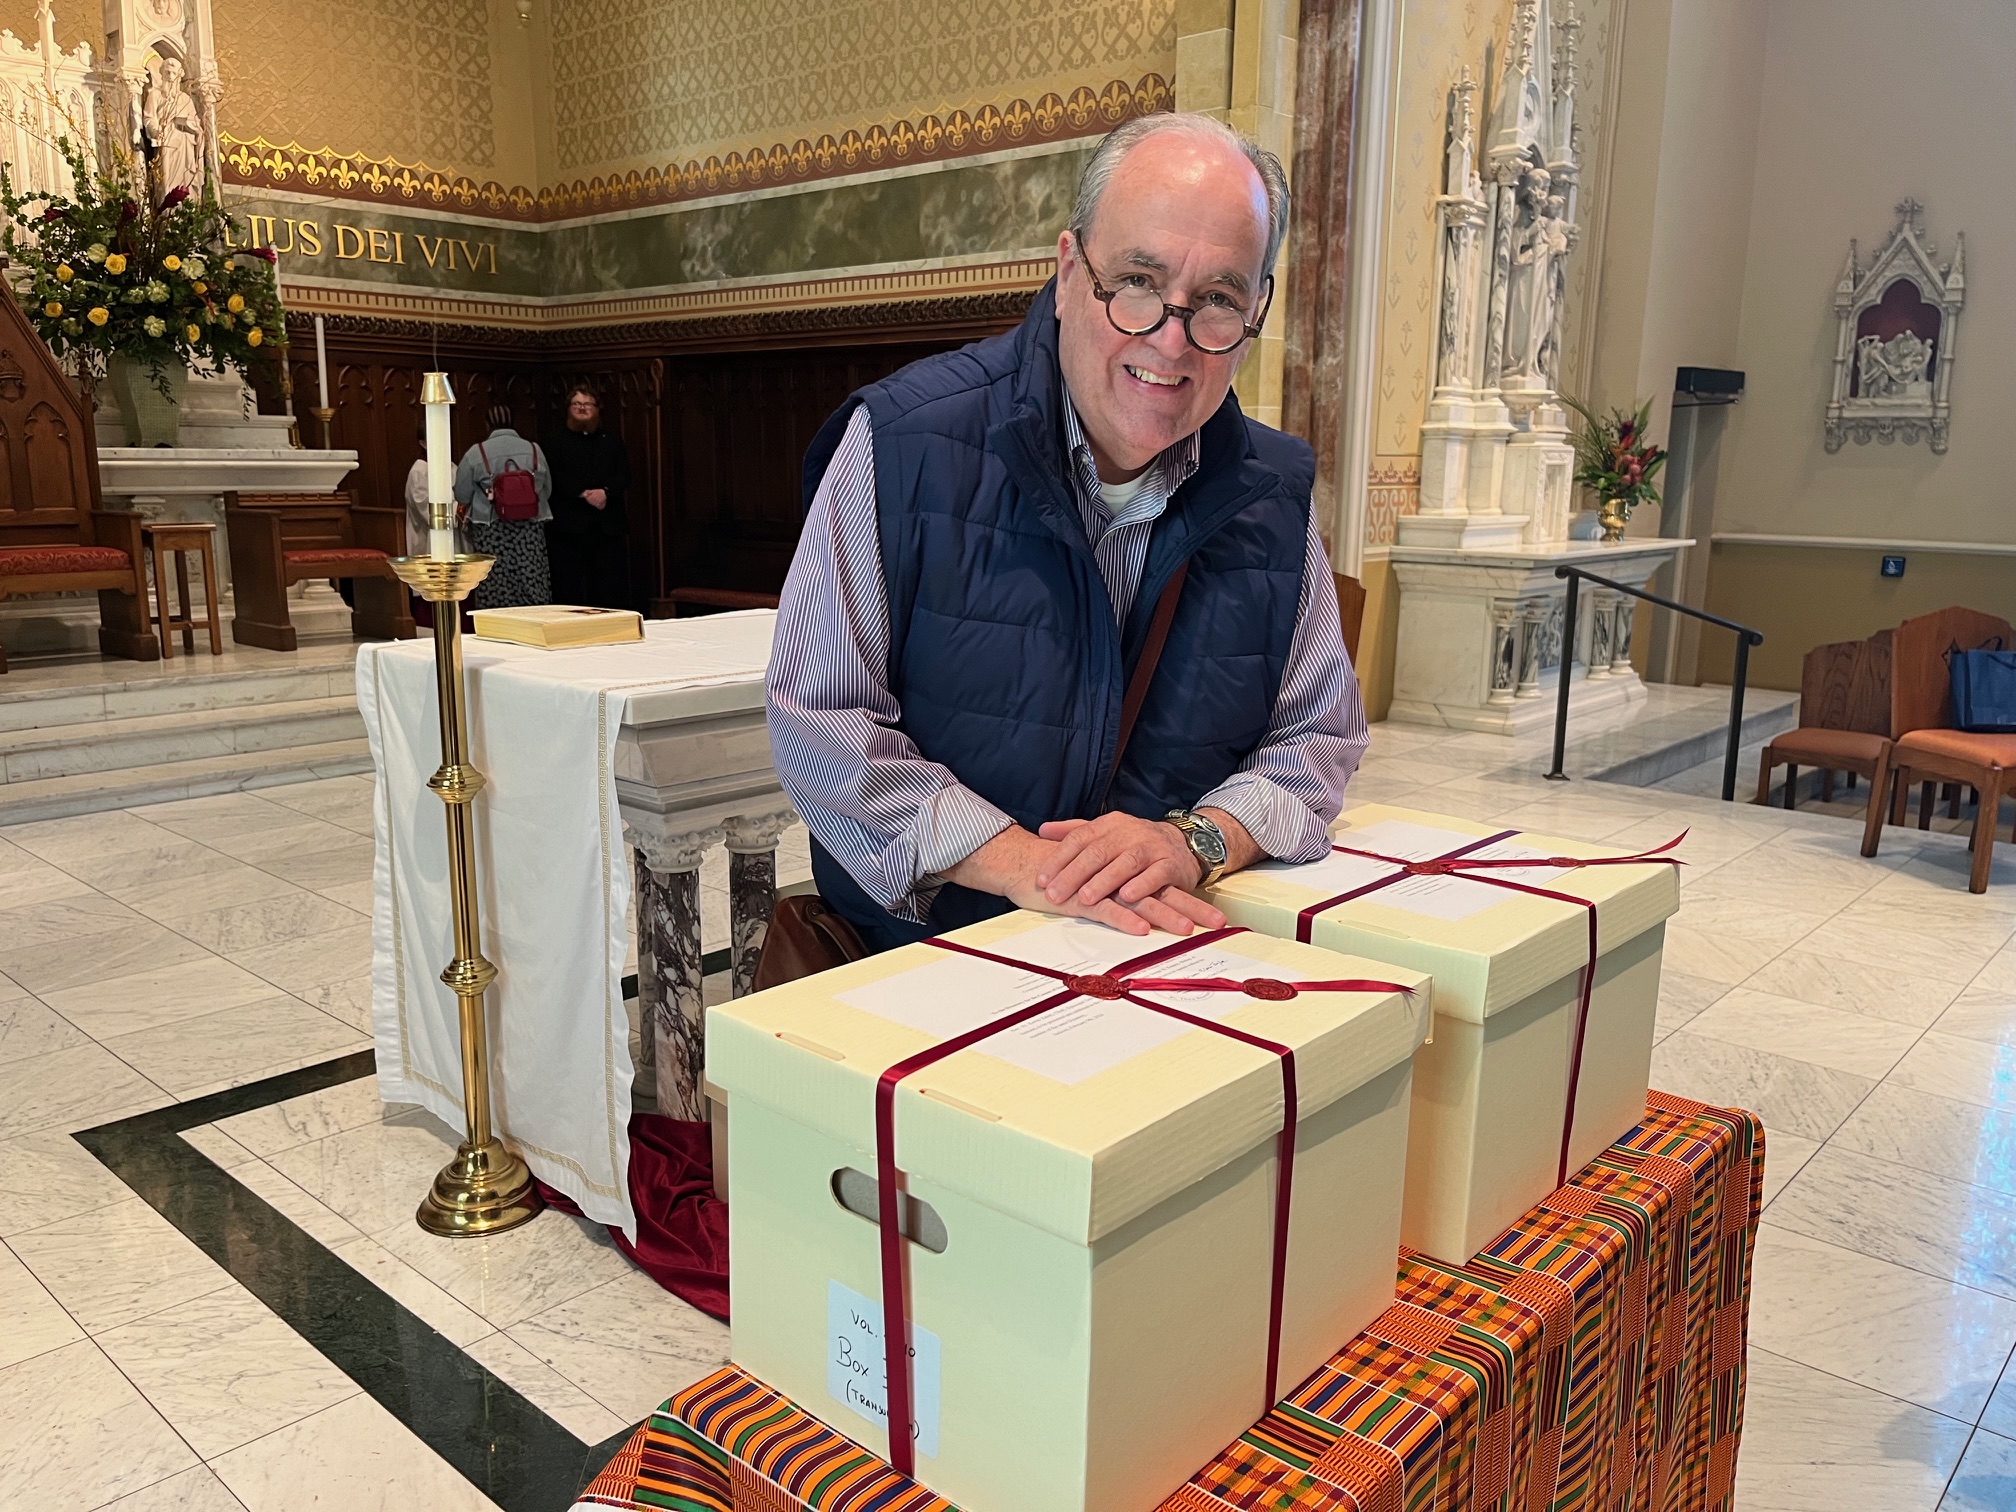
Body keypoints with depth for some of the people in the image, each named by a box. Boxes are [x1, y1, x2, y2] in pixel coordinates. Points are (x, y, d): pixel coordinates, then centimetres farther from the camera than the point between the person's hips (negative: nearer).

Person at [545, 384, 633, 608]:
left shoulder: (612, 440, 18)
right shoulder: (558, 442, 10)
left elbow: (624, 475, 6)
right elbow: (555, 478, -3)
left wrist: (605, 491, -13)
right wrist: (583, 493, -16)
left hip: (609, 525, 2)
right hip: (570, 524, -2)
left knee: (612, 589, -2)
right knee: (570, 589, -5)